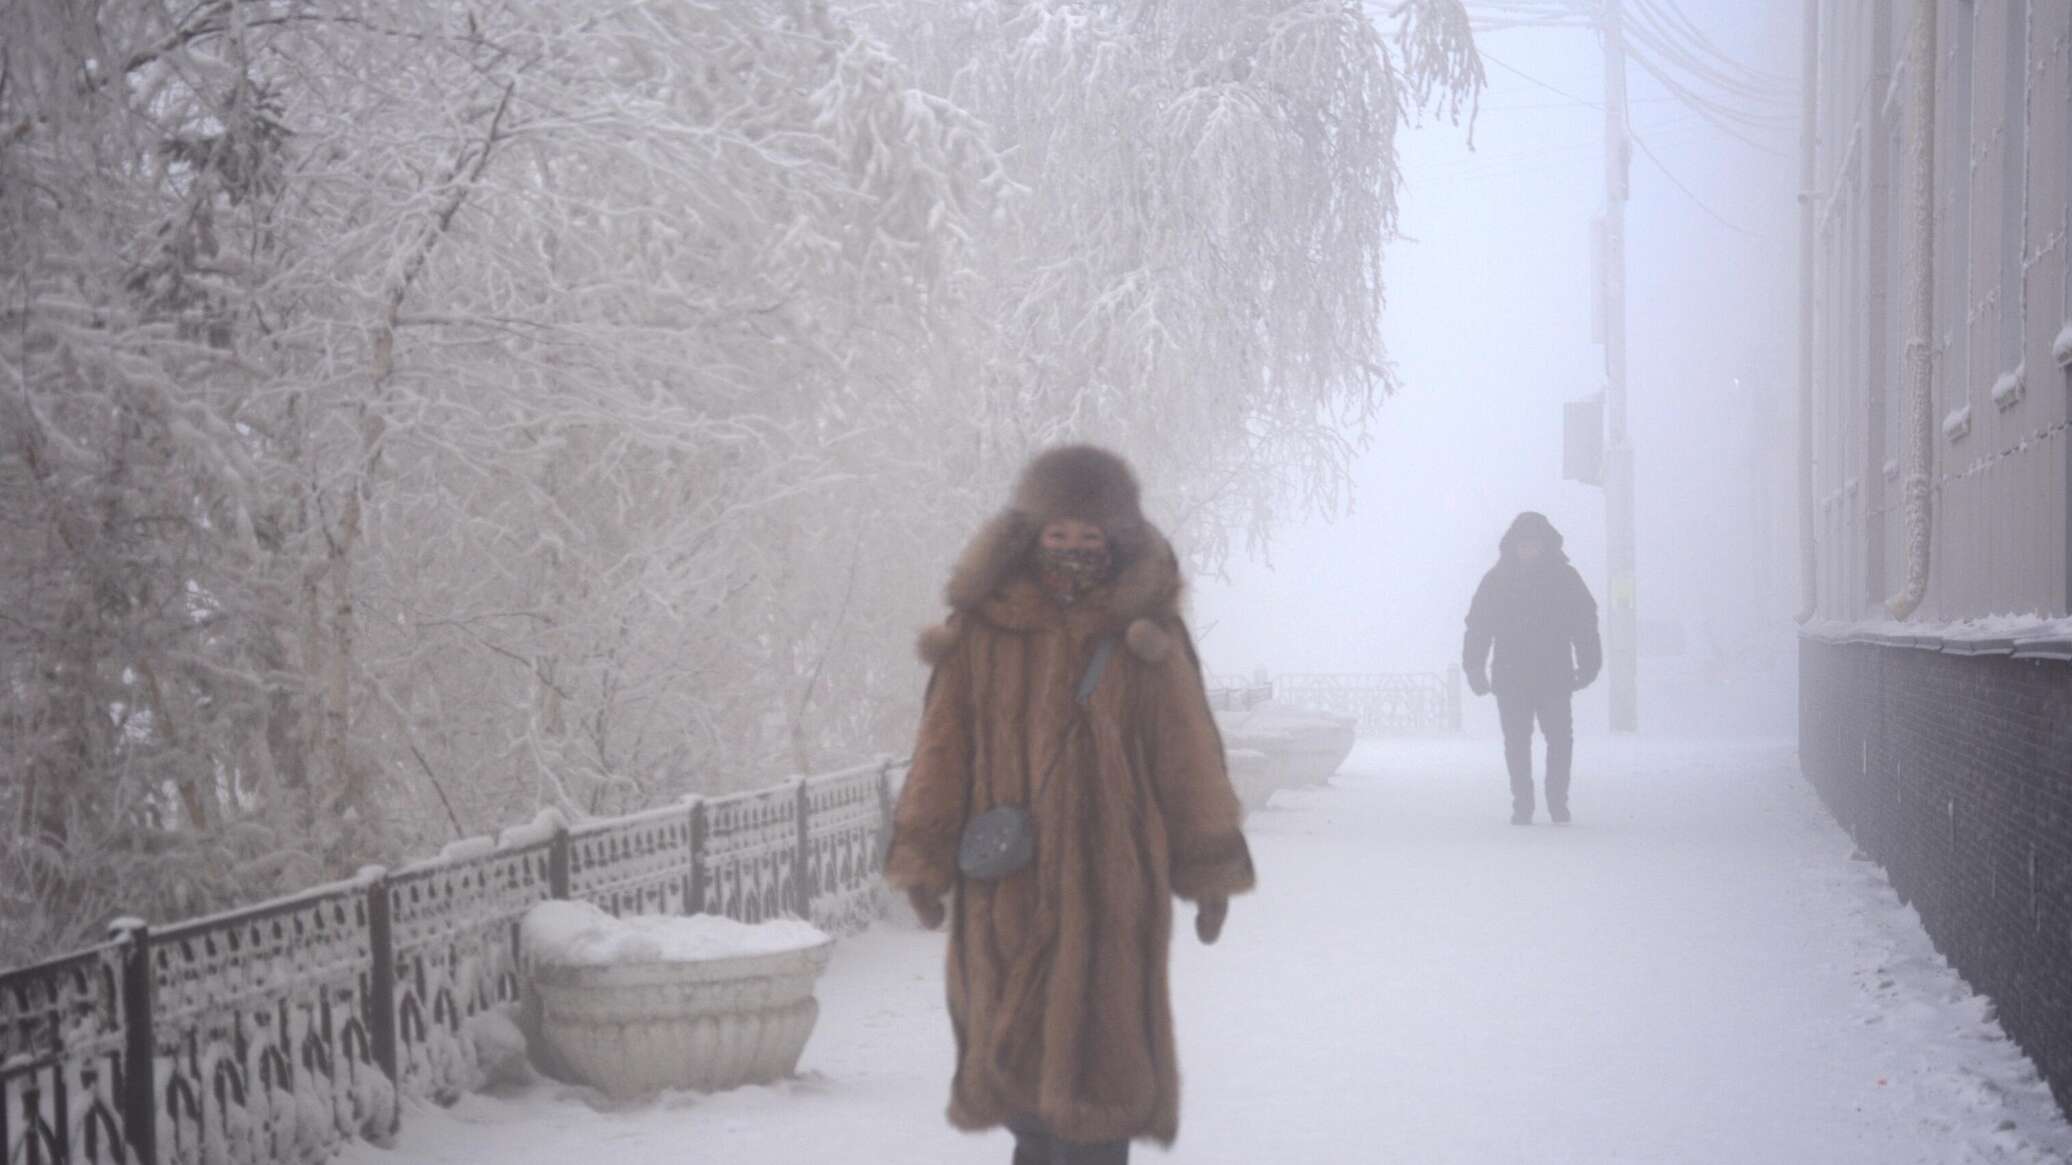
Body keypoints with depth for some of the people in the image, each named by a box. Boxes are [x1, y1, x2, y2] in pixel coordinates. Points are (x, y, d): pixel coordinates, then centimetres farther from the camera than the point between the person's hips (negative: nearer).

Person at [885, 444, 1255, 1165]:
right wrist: (922, 860, -1)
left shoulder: (1145, 632, 0)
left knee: (1100, 1054, -4)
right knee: (1019, 1051, 10)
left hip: (1111, 881, -1)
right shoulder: (982, 630, 1)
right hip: (1007, 885, 1)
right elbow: (944, 748, 4)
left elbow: (1187, 753, 4)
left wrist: (1209, 869, 4)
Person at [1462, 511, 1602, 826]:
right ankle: (1522, 805, 11)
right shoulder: (1496, 581, 3)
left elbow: (1585, 625, 5)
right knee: (1517, 743, 3)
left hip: (1555, 678, 0)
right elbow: (1478, 626, 3)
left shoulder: (1565, 578, 3)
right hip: (1510, 679, 0)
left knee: (1560, 740, -5)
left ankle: (1558, 803, 7)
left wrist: (1588, 667, 0)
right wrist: (1475, 670, -2)